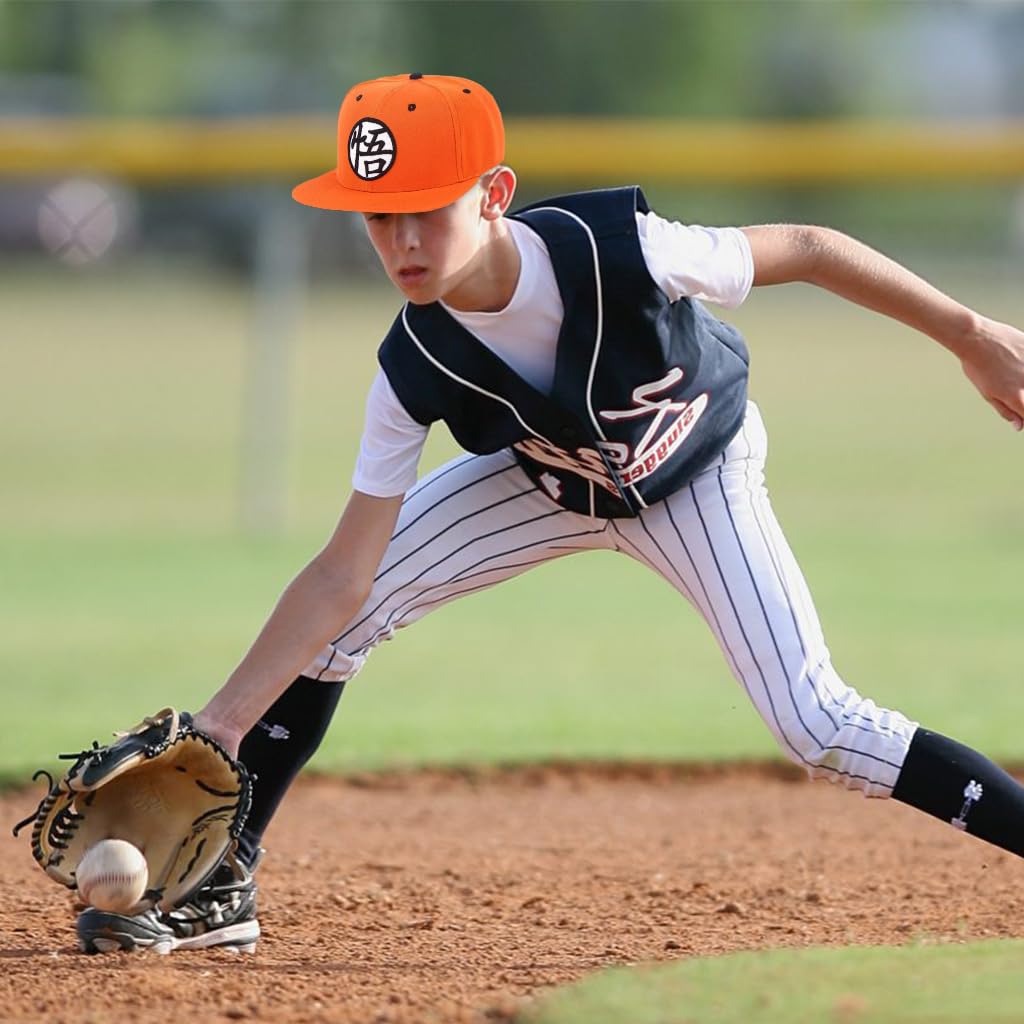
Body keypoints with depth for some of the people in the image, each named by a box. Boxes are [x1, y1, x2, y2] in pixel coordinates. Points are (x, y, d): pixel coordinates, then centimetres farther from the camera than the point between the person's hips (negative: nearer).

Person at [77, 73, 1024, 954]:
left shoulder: (619, 248, -40)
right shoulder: (414, 370, -30)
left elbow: (806, 249, -25)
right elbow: (345, 577, -24)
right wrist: (219, 726, -31)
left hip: (698, 474, -3)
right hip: (547, 481, 3)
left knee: (817, 728, -16)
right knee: (334, 619, -11)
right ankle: (218, 889, 2)